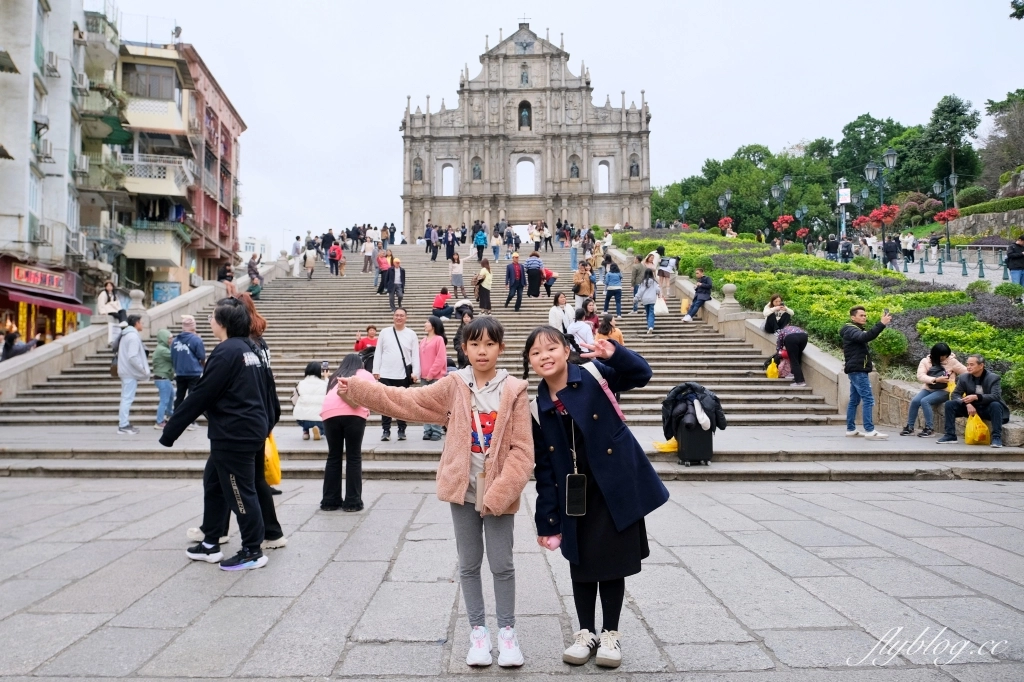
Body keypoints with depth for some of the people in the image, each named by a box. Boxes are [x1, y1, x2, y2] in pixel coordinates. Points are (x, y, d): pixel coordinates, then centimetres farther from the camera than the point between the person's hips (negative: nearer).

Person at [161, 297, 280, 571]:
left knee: (240, 492, -1)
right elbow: (269, 391, 16)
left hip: (234, 436, -10)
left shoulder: (227, 352, -16)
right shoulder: (252, 350, 11)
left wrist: (169, 431, -10)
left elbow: (200, 396, -16)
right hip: (252, 431, 10)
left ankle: (253, 552, 9)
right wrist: (267, 423, 25)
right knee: (214, 483, 19)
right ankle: (211, 543, 27)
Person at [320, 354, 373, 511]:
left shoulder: (335, 377, 34)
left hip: (330, 412, 3)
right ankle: (353, 501, 5)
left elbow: (334, 394, 13)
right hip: (354, 414, -3)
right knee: (353, 457, 6)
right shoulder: (366, 374, 26)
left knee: (334, 457, 13)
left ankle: (330, 500, 16)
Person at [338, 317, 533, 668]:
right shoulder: (454, 385, -1)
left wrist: (499, 493, -17)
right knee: (469, 563, 12)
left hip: (499, 492, -2)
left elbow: (522, 450, -10)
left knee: (502, 564, 7)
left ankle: (506, 631, 25)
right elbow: (407, 400, -2)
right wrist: (357, 388, -7)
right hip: (463, 489, 2)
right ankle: (478, 630, 27)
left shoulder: (514, 391, -8)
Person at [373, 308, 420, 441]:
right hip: (386, 375, 1)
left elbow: (415, 355, 0)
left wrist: (415, 373, -8)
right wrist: (376, 371, 1)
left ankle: (402, 430, 16)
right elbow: (378, 353, 6)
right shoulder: (385, 332, 5)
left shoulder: (411, 334, 2)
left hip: (403, 375, -1)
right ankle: (386, 430, 13)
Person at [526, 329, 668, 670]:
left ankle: (610, 634, 25)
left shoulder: (594, 375, -9)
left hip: (617, 486, -2)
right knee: (581, 563, 11)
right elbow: (544, 468, 0)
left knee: (613, 562, 8)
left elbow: (641, 374, -10)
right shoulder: (537, 406, -3)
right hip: (576, 496, 2)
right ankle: (585, 632, 29)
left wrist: (614, 354, -31)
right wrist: (547, 520, 0)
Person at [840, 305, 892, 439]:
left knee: (854, 401, 10)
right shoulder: (851, 330, -14)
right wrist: (881, 324, -39)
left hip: (857, 370, 11)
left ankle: (851, 430, 13)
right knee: (868, 400, -13)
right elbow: (866, 337, -34)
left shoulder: (855, 330, 23)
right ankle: (869, 431, -15)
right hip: (858, 370, -11)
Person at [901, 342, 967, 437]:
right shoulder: (925, 361, 1)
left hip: (944, 391, -3)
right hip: (928, 389, 4)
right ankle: (910, 427, -11)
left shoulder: (952, 361, -3)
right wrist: (936, 379, -24)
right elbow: (920, 376, -11)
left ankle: (930, 428, -21)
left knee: (924, 401, -28)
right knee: (915, 401, -22)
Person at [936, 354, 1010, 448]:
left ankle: (997, 437, -30)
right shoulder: (964, 377, -4)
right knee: (949, 404, -17)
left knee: (995, 405, -36)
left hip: (987, 410, -3)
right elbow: (956, 394, -5)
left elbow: (996, 396, -26)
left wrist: (976, 397, -41)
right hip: (971, 408, 3)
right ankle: (950, 435, -14)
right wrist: (967, 404, -25)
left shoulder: (994, 378, -13)